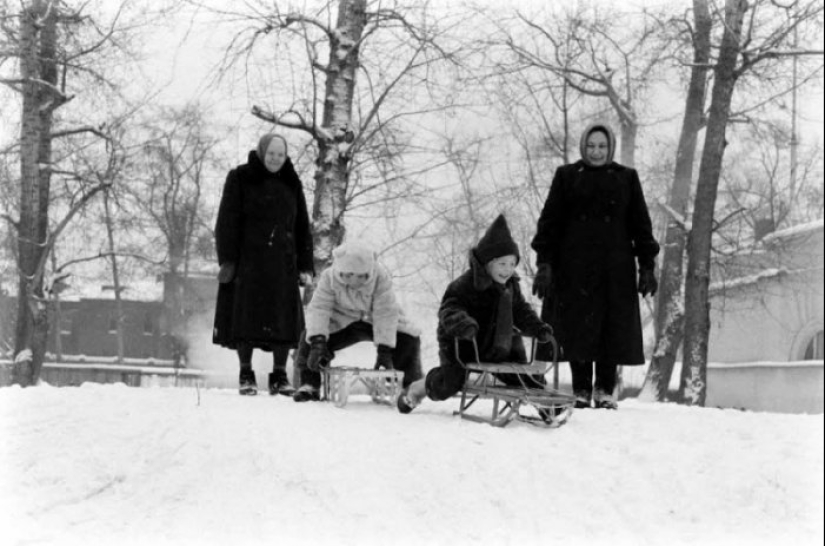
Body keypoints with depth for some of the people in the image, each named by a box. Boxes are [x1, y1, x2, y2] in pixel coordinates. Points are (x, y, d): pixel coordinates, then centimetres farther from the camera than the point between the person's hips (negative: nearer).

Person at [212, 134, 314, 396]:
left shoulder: (291, 184, 12)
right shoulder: (240, 178, 1)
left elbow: (302, 227, 12)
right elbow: (228, 221, -3)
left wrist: (305, 265, 5)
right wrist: (227, 259, -11)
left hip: (282, 263, 3)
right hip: (247, 260, -3)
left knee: (283, 318, -1)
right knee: (245, 315, -1)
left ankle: (279, 375, 7)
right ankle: (246, 374, 8)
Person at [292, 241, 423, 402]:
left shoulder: (381, 277, -27)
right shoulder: (329, 277, -23)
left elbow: (386, 313, -28)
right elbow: (319, 308, -27)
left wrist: (384, 350, -34)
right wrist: (317, 341, -42)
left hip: (375, 321, 0)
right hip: (343, 321, 1)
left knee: (409, 340, -21)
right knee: (310, 339, -24)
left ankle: (410, 387, 4)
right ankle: (310, 385, -3)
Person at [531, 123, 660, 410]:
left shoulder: (626, 178, 10)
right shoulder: (567, 176, 7)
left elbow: (640, 225, 10)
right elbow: (550, 221, 4)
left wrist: (647, 266, 3)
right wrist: (544, 262, -5)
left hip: (615, 268, 1)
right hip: (574, 267, -1)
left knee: (612, 328, -1)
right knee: (577, 326, -1)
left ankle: (605, 390, 10)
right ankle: (581, 390, 9)